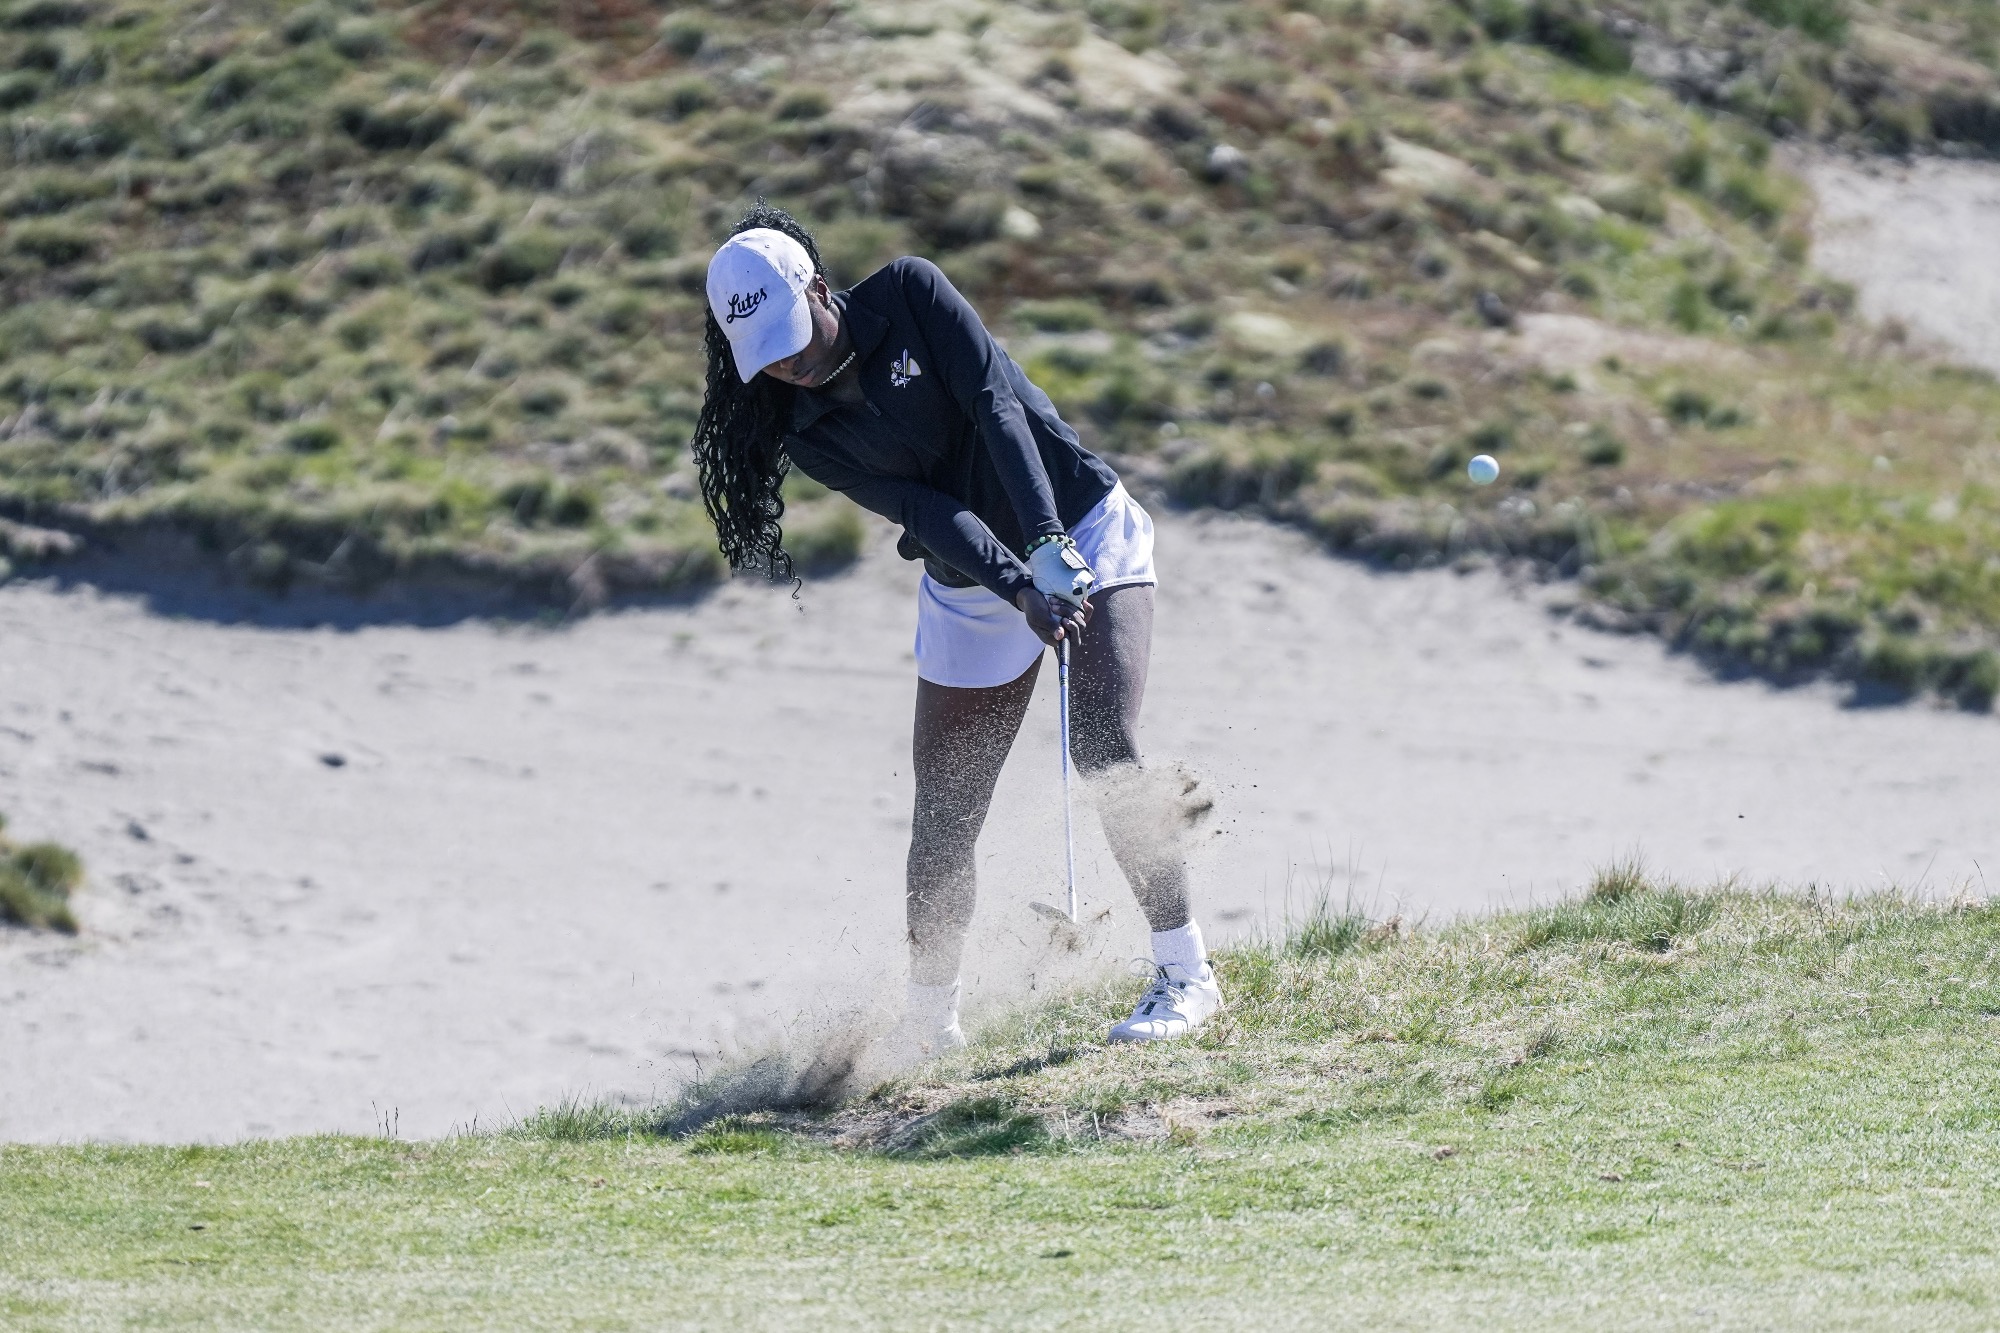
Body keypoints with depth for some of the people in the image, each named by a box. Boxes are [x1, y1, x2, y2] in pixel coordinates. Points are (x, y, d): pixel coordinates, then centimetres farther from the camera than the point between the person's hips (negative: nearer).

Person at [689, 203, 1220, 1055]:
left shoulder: (909, 295, -13)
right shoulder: (804, 434, -6)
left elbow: (993, 402, -22)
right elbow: (925, 512, -17)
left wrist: (1048, 542, -33)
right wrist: (1023, 594, -32)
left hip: (1082, 532, -4)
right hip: (972, 590, 4)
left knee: (1104, 750, -22)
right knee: (943, 816, 3)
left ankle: (1185, 972, -15)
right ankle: (927, 1021, 19)